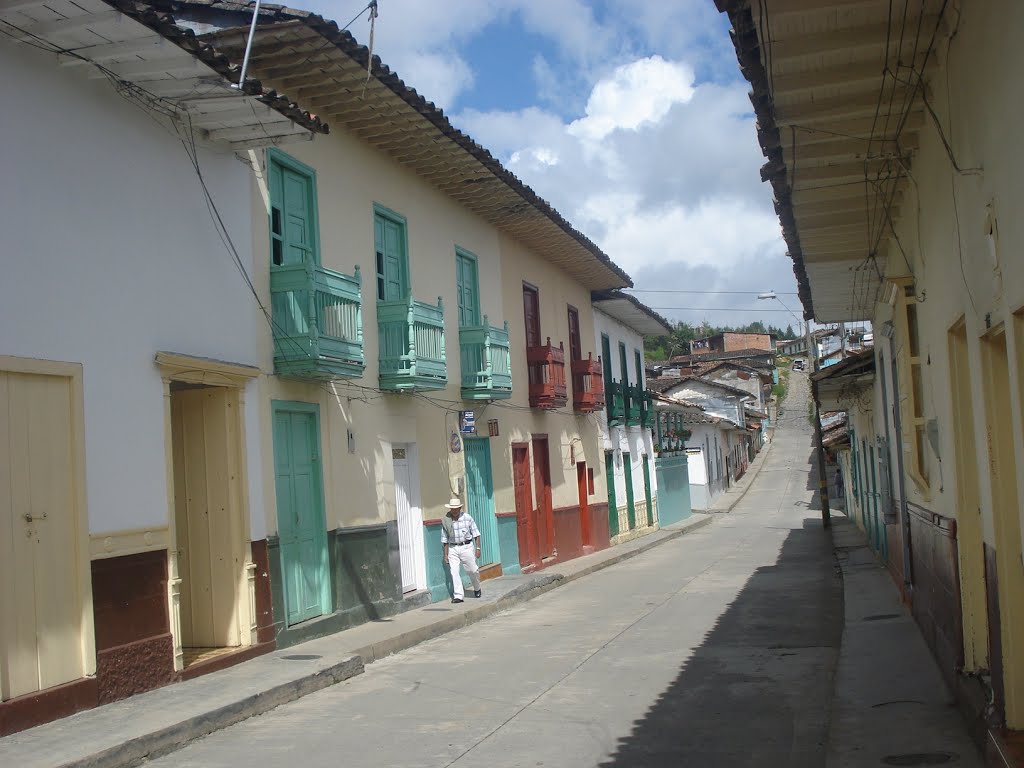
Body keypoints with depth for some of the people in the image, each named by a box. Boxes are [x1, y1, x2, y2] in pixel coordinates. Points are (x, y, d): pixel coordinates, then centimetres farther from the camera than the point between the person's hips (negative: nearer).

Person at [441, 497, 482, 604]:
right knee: (454, 572, -9)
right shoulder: (446, 520, -1)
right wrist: (446, 554, 5)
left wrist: (478, 548, -4)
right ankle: (458, 595, -6)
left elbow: (476, 533, 2)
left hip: (466, 547, -1)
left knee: (472, 570, 3)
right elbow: (445, 539, 7)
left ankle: (477, 589, 30)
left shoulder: (467, 517, -4)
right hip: (453, 548, 1)